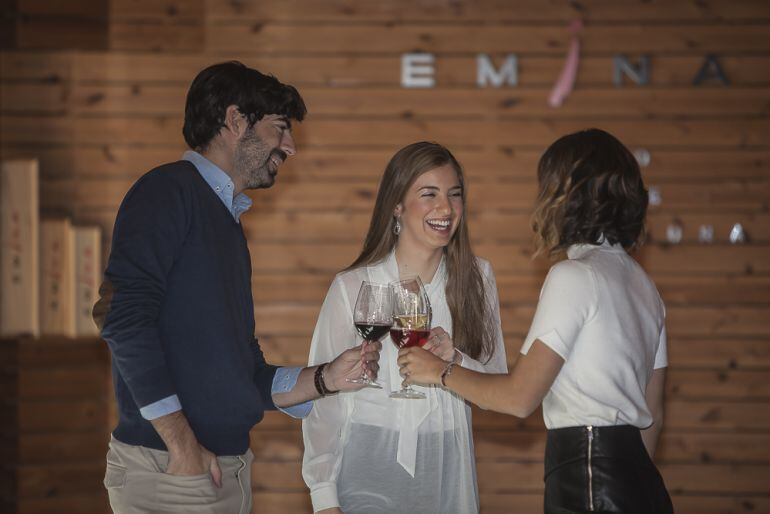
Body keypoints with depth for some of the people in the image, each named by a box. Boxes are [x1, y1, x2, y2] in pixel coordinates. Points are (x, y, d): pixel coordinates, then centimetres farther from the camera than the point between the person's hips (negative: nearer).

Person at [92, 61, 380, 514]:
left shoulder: (229, 222, 20)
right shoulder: (168, 192, -7)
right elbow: (125, 316, -20)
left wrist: (326, 379, 5)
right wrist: (183, 444, -21)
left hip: (230, 470, 9)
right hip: (168, 470, -9)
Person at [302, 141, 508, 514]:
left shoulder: (476, 278, 3)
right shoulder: (353, 287, -6)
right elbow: (323, 401, -3)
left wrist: (457, 364, -15)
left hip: (447, 472, 3)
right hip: (371, 469, -3)